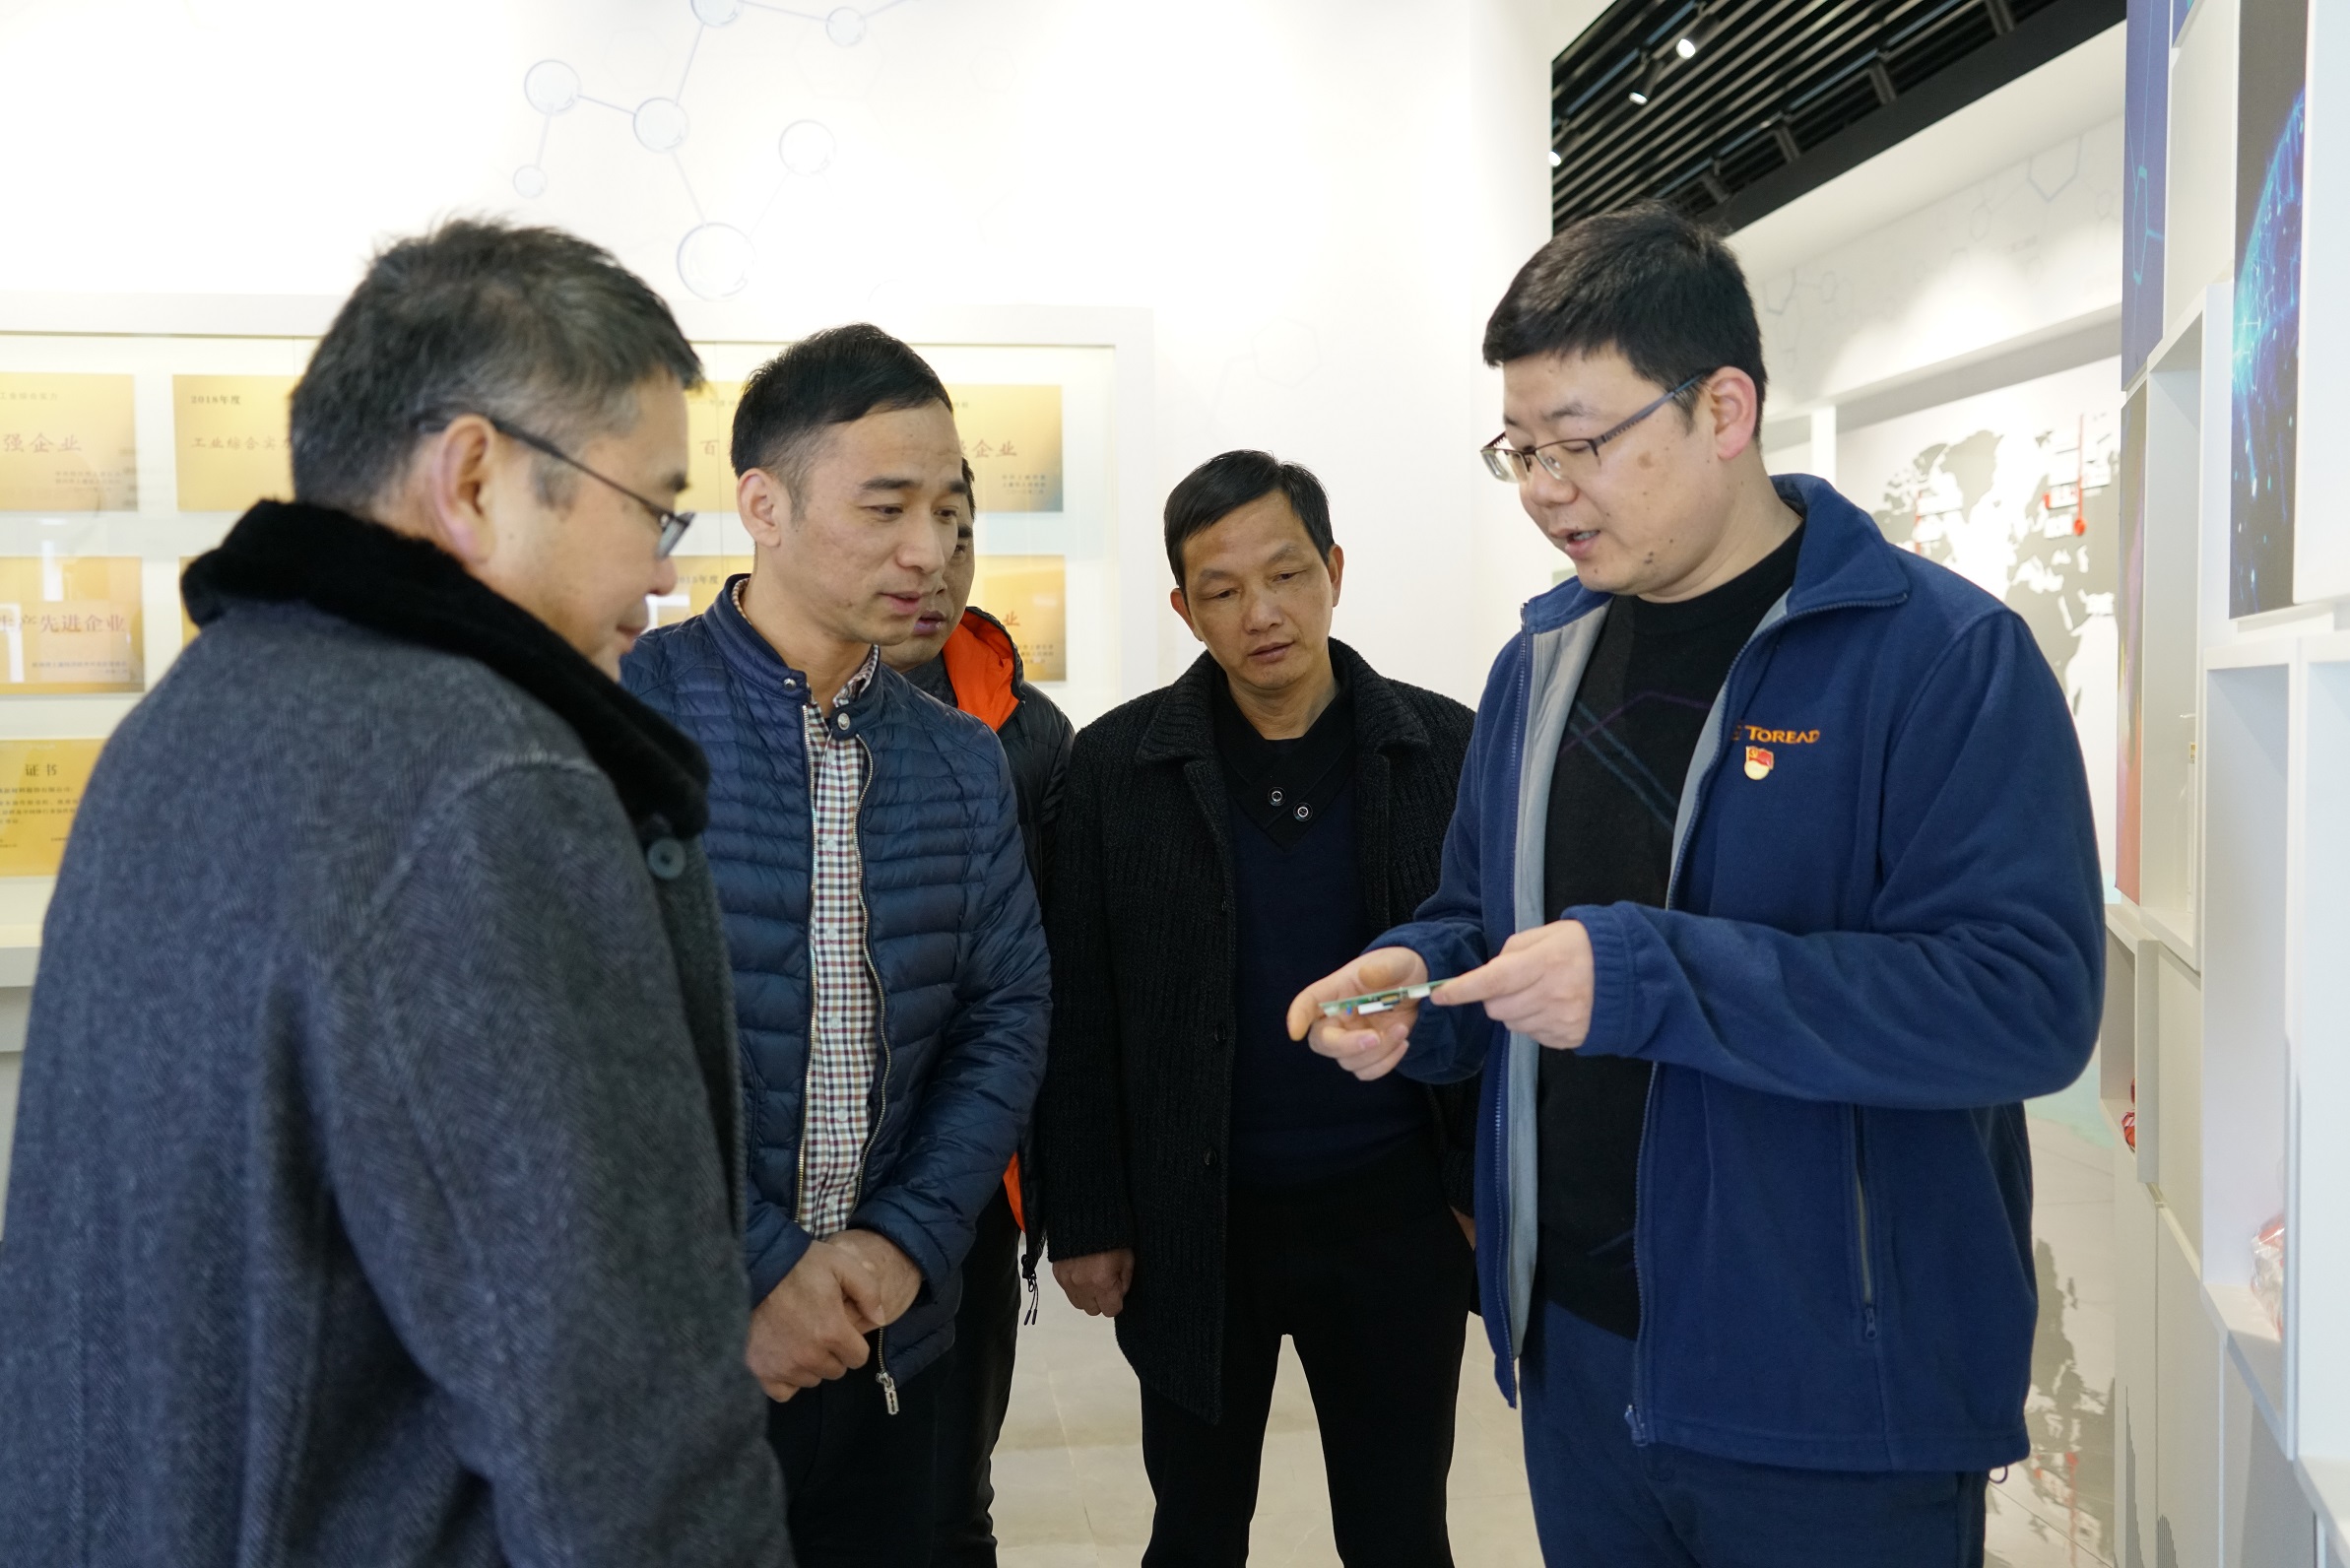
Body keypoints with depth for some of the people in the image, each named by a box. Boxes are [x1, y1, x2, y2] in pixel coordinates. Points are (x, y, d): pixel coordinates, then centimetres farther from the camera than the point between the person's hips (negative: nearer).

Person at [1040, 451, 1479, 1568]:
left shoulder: (1446, 751, -3)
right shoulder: (1117, 764, -4)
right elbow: (1077, 1014, -2)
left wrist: (1489, 1191, -1)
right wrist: (1083, 1220, -4)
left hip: (1394, 1216, 1)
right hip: (1191, 1224, 0)